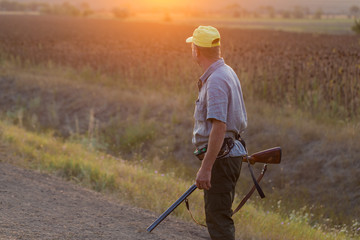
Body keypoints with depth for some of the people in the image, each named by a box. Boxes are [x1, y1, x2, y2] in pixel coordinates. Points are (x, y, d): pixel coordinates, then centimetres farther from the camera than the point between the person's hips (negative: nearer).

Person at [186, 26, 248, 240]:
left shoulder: (216, 81, -20)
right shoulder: (227, 73, 13)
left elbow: (219, 127, -26)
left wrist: (206, 168, -26)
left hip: (220, 157, -11)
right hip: (230, 152, 11)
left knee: (218, 218, -9)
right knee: (220, 216, 18)